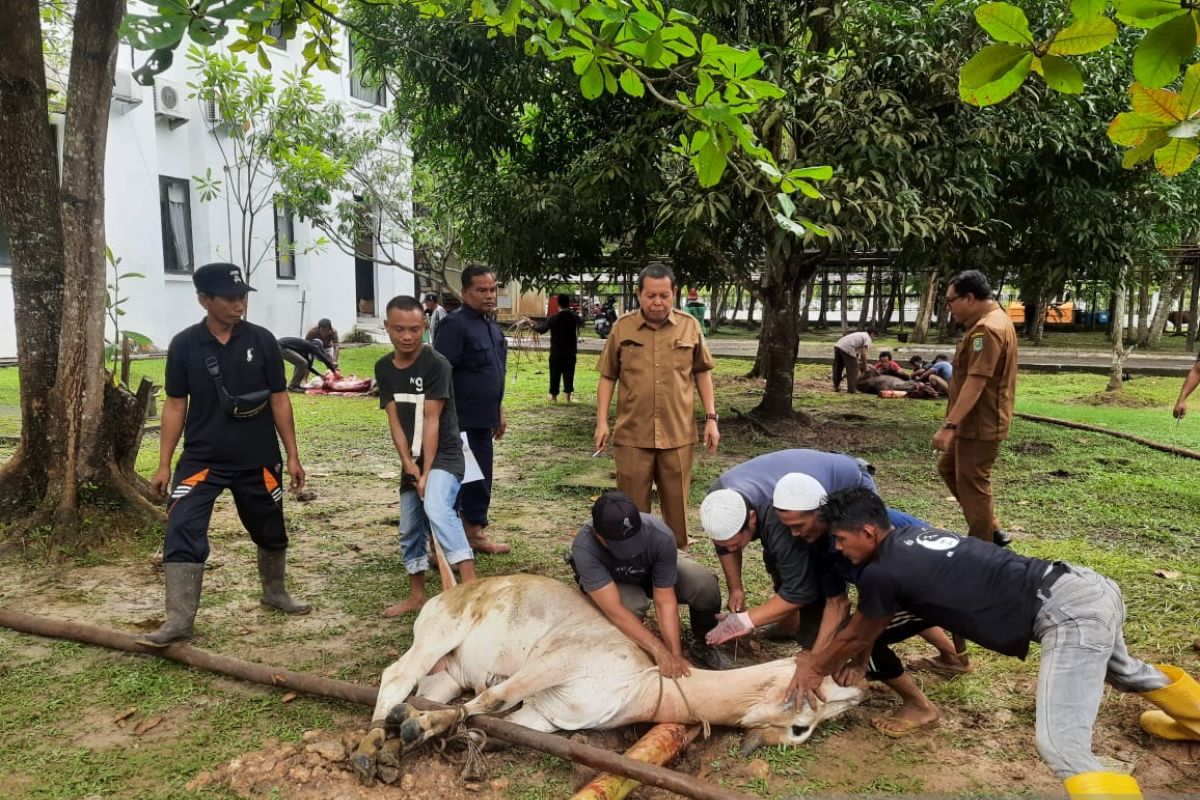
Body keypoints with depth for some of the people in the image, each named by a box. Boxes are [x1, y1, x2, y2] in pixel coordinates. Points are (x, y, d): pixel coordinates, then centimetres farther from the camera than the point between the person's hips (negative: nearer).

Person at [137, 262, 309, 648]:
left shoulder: (262, 340, -4)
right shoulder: (184, 345, -5)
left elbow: (279, 400, 0)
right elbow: (175, 406, 1)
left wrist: (292, 456, -1)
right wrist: (164, 464, -1)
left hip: (259, 460, 1)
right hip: (201, 459, -1)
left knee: (271, 532, 15)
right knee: (182, 532, -13)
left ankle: (274, 592, 39)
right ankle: (178, 620, -7)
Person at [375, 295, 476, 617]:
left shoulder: (436, 364, -15)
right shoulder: (383, 368, 3)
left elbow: (431, 420, -17)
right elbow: (394, 420, -1)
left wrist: (427, 470, -18)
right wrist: (409, 465, -11)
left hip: (443, 455, -7)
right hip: (412, 461, 7)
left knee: (437, 510, -32)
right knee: (410, 529, 15)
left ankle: (471, 586, -36)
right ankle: (417, 595, 32)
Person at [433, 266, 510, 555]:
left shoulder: (491, 326, 15)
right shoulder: (454, 324, -13)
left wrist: (499, 412, 23)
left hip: (483, 420, 9)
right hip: (460, 422, -9)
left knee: (481, 480, 16)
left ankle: (475, 533, 30)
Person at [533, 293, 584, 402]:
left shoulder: (552, 318, -12)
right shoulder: (574, 317, -5)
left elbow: (541, 329, -2)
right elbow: (581, 322, 17)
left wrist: (533, 325, 16)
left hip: (556, 352, -2)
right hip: (571, 352, 2)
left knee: (555, 374, 8)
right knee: (569, 373, 10)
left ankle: (554, 396, 12)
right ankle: (568, 396, 11)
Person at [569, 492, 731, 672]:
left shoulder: (661, 536, -36)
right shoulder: (584, 548, -39)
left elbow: (665, 602, -29)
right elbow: (615, 611, -41)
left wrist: (676, 654, -35)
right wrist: (660, 651, -45)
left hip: (655, 570, 1)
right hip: (614, 582, -1)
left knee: (705, 585, -27)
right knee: (632, 603, -36)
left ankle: (702, 644, 2)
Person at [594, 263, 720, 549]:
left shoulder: (690, 325, 1)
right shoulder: (622, 327, -1)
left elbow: (702, 373, 9)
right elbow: (608, 377, 5)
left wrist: (711, 418, 3)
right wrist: (602, 421, -1)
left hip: (678, 433, 1)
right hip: (632, 434, 0)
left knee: (677, 503, 11)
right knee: (633, 504, 9)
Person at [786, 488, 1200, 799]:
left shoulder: (882, 572, -15)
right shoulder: (911, 536, 10)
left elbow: (859, 636, 4)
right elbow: (870, 620, 23)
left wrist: (815, 668, 20)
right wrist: (824, 658, 28)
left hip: (1069, 615, -10)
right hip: (1087, 588, 10)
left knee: (1061, 747, -18)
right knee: (1121, 671, 39)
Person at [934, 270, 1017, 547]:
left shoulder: (987, 329, -22)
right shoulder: (993, 320, 13)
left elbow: (976, 383, -28)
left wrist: (948, 425, -30)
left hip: (980, 425, -11)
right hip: (975, 421, 11)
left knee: (972, 485, -1)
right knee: (948, 468, 20)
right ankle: (992, 531, 26)